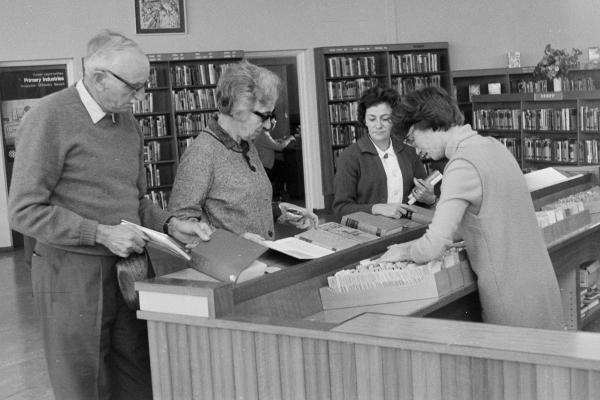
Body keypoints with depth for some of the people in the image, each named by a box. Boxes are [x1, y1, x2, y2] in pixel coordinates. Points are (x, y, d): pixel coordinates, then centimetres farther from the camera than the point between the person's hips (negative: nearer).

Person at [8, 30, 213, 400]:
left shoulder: (127, 121, 11)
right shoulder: (50, 118, -11)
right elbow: (25, 211, -15)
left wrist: (172, 225, 0)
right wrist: (101, 233, -20)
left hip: (127, 269, 6)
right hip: (73, 273, -6)